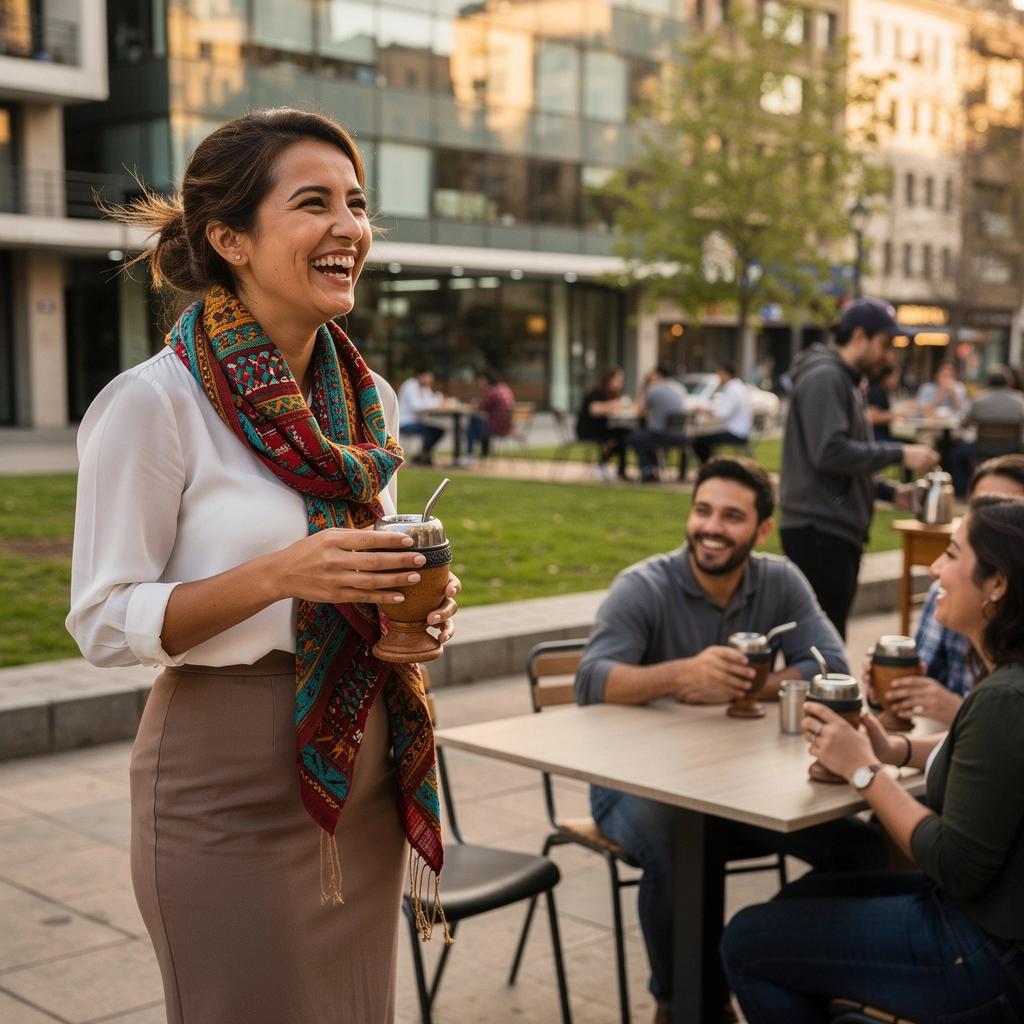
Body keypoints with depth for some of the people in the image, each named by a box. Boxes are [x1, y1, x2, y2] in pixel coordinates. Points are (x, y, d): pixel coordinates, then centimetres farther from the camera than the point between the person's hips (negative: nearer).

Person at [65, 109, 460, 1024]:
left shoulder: (369, 400, 7)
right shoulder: (155, 402, -14)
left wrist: (418, 605, -3)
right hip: (231, 776, -6)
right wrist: (279, 575, -25)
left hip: (366, 763, 7)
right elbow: (105, 623, -13)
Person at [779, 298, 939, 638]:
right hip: (819, 531, -10)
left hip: (838, 530, 10)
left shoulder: (844, 381, 21)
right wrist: (899, 454, -17)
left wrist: (891, 492, 13)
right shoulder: (824, 377, -10)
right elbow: (829, 453, -22)